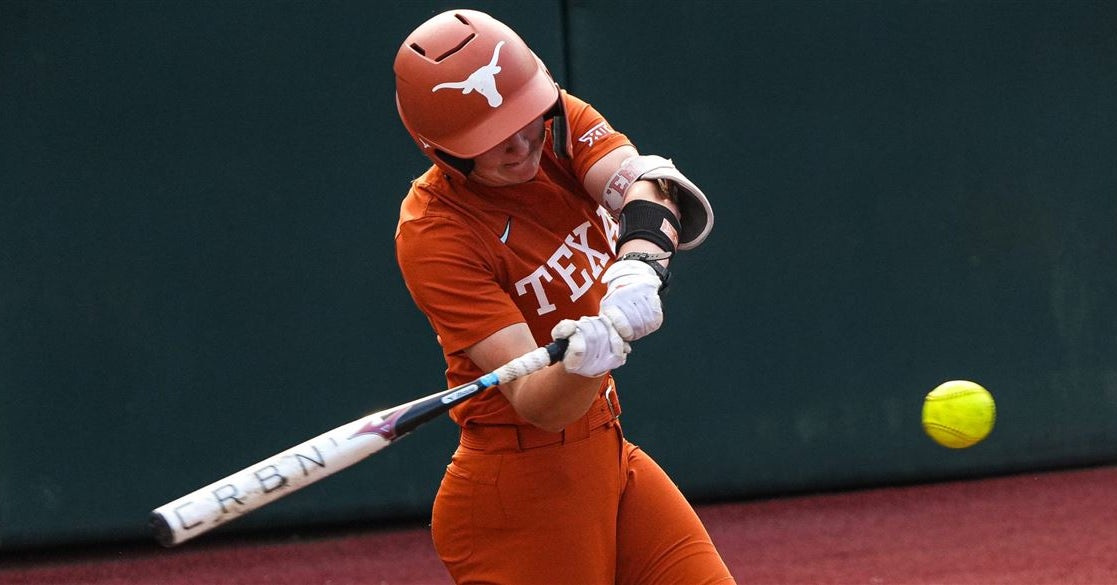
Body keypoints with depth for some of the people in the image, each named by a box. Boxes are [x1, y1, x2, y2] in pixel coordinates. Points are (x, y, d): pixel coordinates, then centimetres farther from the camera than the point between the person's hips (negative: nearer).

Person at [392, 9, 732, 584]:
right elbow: (536, 404, -27)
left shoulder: (560, 126, -3)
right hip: (520, 488, -7)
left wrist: (640, 265, -44)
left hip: (607, 451, 7)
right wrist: (582, 365, -49)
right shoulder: (434, 235, -21)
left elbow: (639, 177, -23)